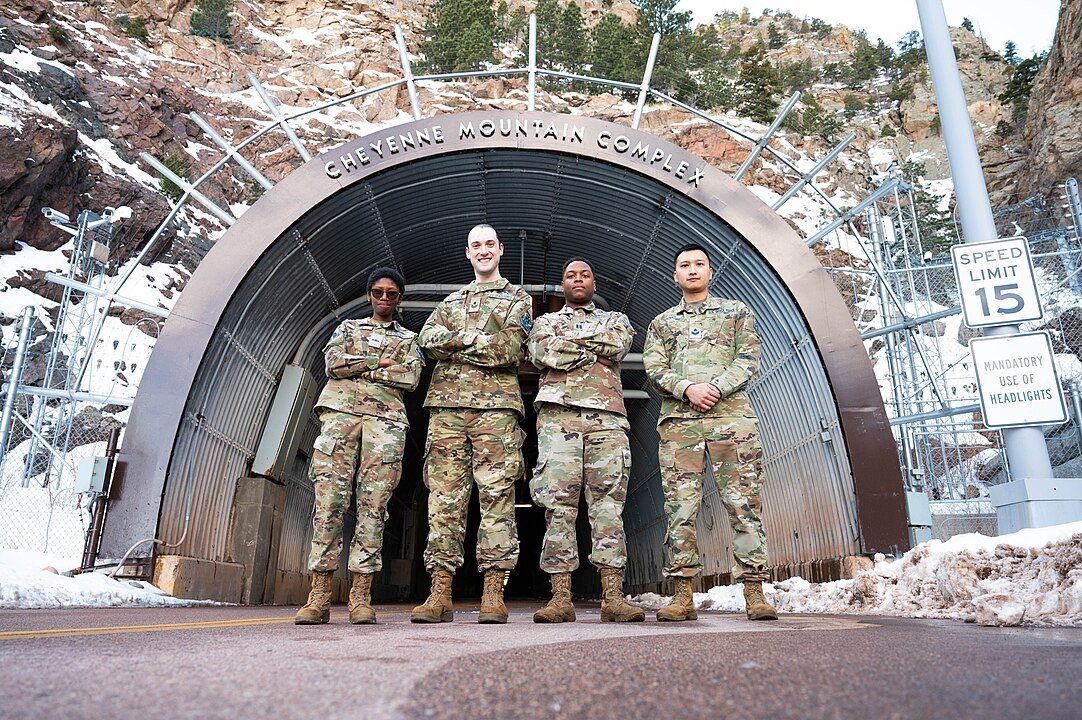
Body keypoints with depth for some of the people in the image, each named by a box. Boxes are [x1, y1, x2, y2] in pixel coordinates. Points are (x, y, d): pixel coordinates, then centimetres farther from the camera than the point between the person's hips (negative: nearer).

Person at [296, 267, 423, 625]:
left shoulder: (408, 339, 23)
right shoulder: (348, 327, 25)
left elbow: (411, 377, 4)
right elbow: (333, 364, 5)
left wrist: (358, 368, 2)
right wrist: (380, 362, 2)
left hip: (386, 418, 0)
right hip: (341, 411, 0)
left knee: (373, 504, -9)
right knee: (329, 499, -11)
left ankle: (361, 596, -8)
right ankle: (319, 595, -10)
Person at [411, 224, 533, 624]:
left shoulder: (518, 299, 16)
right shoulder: (452, 301, 27)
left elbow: (509, 351, -3)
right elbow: (429, 339, 8)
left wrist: (457, 343, 0)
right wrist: (478, 338, -4)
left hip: (496, 404, -3)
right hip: (447, 403, 3)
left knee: (497, 495, -7)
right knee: (444, 496, -2)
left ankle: (493, 594, -4)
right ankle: (440, 594, 0)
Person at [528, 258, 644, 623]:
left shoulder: (615, 318, 26)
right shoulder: (546, 321, 24)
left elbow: (617, 345, 0)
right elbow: (540, 354, 1)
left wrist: (567, 340, 4)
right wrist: (595, 349, 3)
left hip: (607, 416, 1)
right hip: (558, 413, 0)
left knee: (608, 503, -6)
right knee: (559, 503, -7)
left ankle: (613, 596, -6)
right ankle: (561, 597, -5)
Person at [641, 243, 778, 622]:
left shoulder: (737, 311, 19)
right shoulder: (662, 322, 21)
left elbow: (748, 359, 6)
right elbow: (654, 368, 7)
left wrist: (715, 388, -11)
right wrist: (688, 389, -12)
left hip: (732, 416, -1)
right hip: (678, 421, 1)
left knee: (744, 503, -5)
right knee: (680, 507, -3)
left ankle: (754, 593, -1)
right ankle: (683, 596, 1)